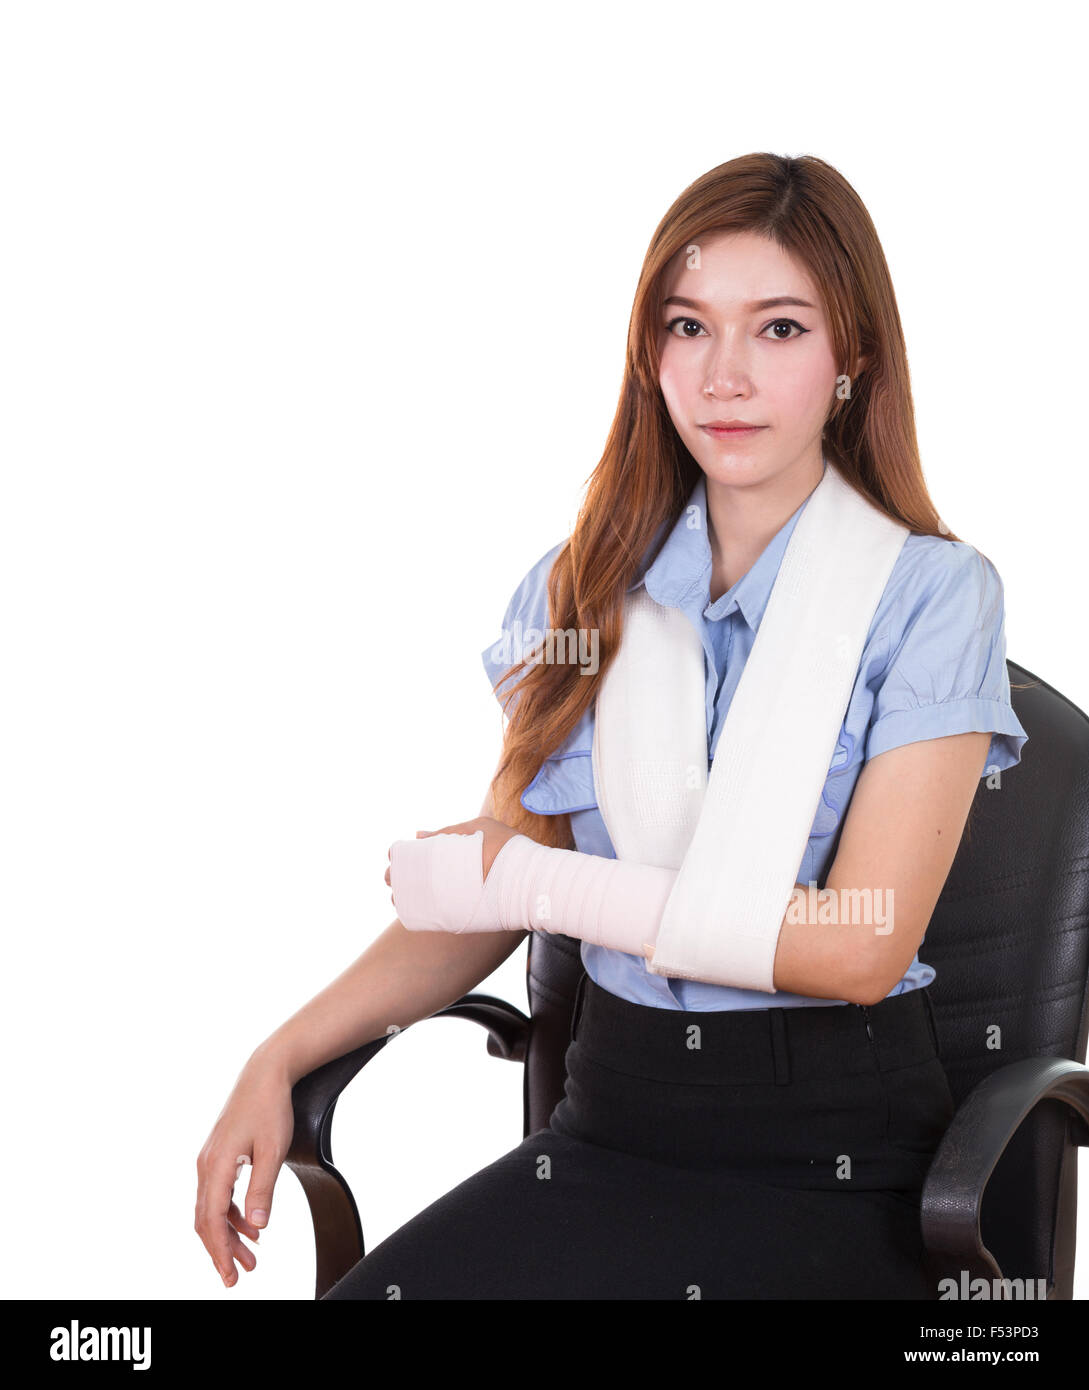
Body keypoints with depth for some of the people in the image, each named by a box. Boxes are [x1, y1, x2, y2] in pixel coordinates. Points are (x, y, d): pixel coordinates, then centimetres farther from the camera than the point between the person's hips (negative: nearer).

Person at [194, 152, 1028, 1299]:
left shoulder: (934, 593, -5)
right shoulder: (584, 587, 8)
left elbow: (857, 948, -13)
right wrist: (282, 1057, -3)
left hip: (832, 1158, -3)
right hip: (609, 1120, 3)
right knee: (366, 1296, -21)